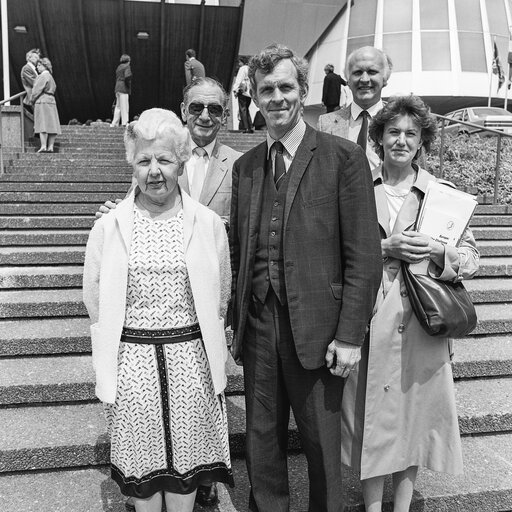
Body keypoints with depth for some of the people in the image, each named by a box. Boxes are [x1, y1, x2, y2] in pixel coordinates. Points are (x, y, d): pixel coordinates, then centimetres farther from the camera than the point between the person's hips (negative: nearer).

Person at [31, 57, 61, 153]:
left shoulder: (42, 76, -9)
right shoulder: (50, 77, 18)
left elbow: (37, 90, -12)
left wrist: (32, 99, 2)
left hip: (42, 102, -8)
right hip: (51, 101, 8)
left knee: (42, 124, -10)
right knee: (51, 124, 3)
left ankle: (43, 146, -16)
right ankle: (50, 147, 2)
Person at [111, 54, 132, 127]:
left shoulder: (119, 67, 18)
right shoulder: (127, 66, -5)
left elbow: (117, 78, 16)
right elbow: (127, 77, -20)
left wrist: (116, 90, 16)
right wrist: (129, 86, -8)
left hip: (117, 88, 8)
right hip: (124, 88, -8)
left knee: (118, 106, 12)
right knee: (124, 107, -6)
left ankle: (114, 123, 14)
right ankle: (124, 123, -6)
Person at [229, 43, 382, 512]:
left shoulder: (343, 157, -5)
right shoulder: (245, 166, 10)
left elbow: (364, 256, -8)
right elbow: (237, 252, 12)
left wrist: (349, 336, -11)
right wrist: (235, 322, 9)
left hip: (316, 328, -4)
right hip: (258, 327, 4)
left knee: (321, 443, 12)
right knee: (262, 440, 16)